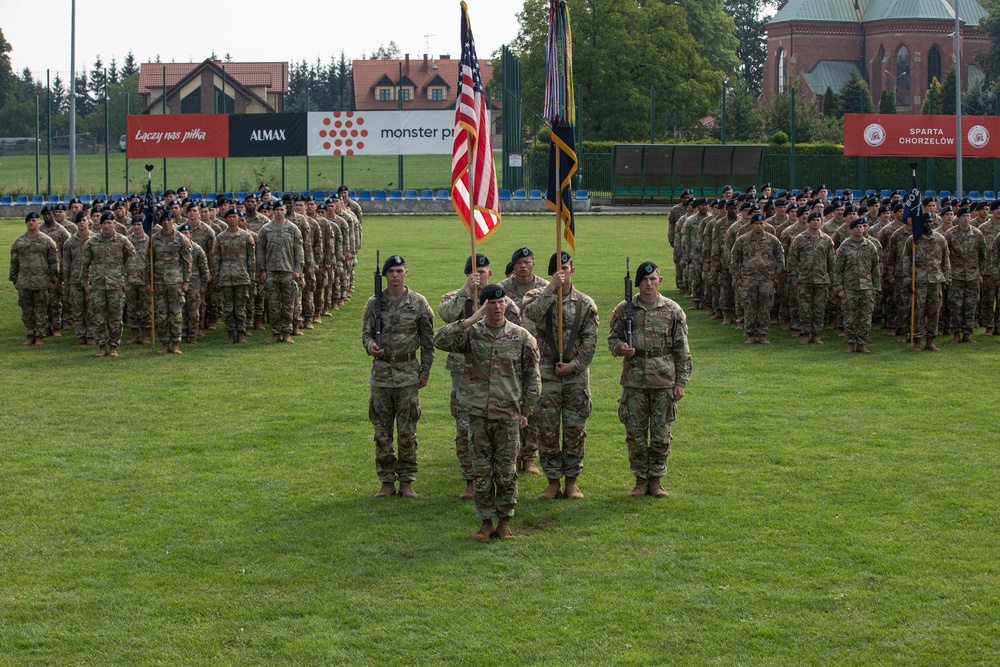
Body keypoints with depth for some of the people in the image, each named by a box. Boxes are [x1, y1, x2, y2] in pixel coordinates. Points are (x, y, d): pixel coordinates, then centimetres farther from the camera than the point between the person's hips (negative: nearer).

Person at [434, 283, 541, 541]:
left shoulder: (521, 337, 2)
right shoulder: (471, 333, 1)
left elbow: (532, 377, 7)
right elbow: (440, 341, -16)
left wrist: (526, 410, 3)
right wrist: (471, 320, -18)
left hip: (508, 415, 0)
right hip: (478, 415, 0)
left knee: (506, 471, 4)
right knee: (481, 471, 5)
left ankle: (505, 521, 16)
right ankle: (486, 522, 14)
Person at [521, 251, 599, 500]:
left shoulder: (585, 303, 3)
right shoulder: (538, 296, 1)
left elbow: (590, 341, -1)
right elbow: (531, 314, -23)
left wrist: (573, 365, -10)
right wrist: (551, 289, -24)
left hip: (576, 375, 0)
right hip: (547, 374, 0)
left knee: (575, 429, 3)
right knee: (547, 429, 1)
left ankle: (571, 481, 13)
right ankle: (553, 481, 11)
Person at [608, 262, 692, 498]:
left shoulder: (673, 311, 2)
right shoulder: (624, 309, 4)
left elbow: (682, 351, 4)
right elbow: (612, 338, 12)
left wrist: (681, 382, 0)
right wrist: (620, 347, -12)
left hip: (664, 381, -1)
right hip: (633, 380, 1)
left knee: (661, 434, 3)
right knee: (635, 433, 4)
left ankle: (656, 479, 15)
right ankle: (641, 480, 16)